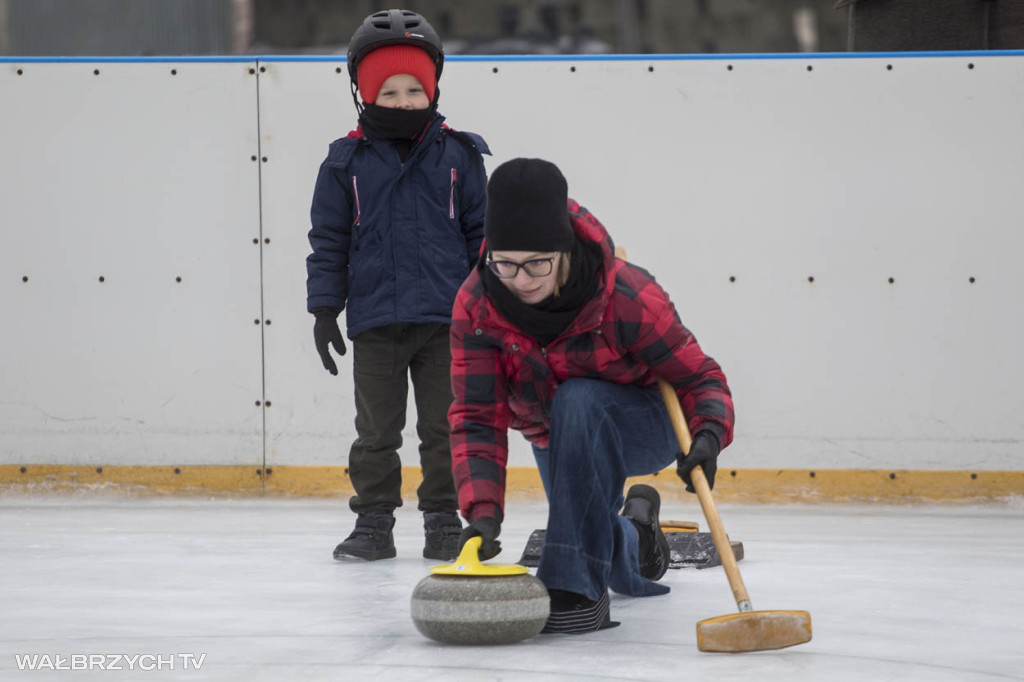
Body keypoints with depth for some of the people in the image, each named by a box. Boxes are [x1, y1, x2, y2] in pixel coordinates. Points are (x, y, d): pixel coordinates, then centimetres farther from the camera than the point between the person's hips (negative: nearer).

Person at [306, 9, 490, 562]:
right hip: (375, 319, 0)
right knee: (376, 430, 7)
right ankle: (373, 522, 15)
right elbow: (327, 241, 5)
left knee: (444, 427, 5)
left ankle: (444, 519, 14)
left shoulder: (458, 156, 2)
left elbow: (483, 233, 7)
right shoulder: (346, 162, 0)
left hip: (446, 318, 0)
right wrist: (324, 309, 1)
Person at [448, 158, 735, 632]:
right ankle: (636, 529, 50)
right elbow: (476, 417, -25)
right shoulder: (475, 306, -24)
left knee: (579, 401, -38)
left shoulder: (628, 296, -32)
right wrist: (483, 511, -39)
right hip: (554, 442, 4)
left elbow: (699, 376, -22)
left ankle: (576, 589, -37)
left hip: (646, 429, -4)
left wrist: (710, 433, -43)